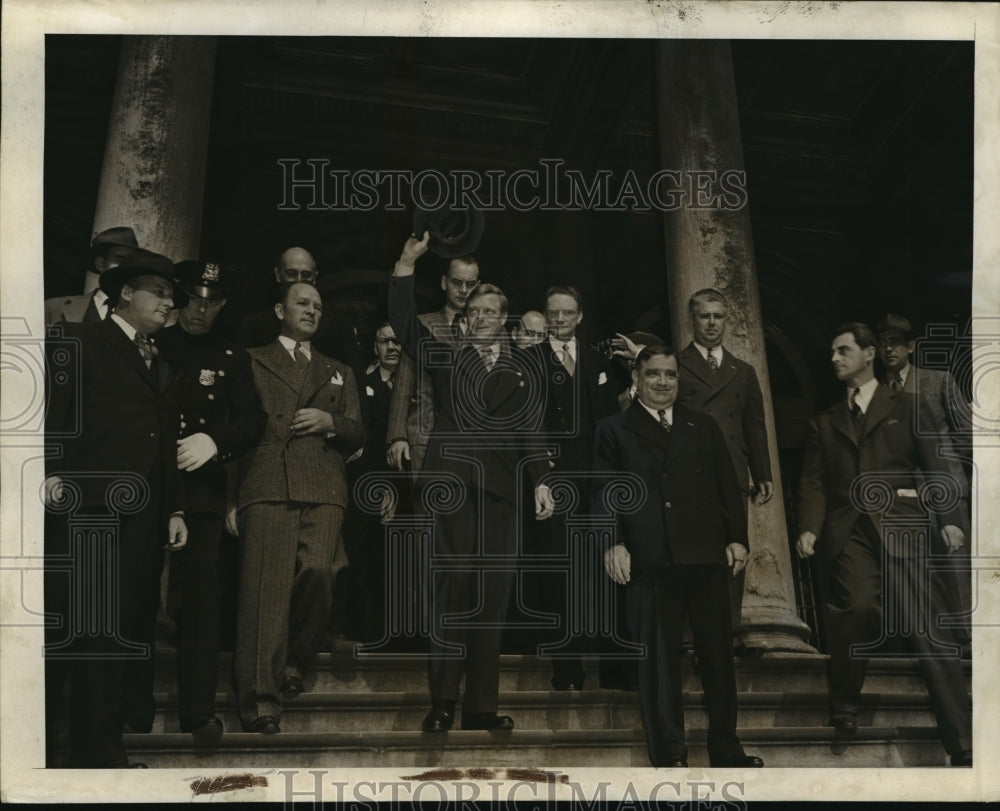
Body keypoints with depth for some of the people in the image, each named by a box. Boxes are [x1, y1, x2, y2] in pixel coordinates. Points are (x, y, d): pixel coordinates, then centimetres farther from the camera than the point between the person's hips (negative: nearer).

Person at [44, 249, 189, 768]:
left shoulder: (162, 370, 24)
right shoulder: (81, 342, 3)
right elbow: (50, 414, -7)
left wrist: (174, 510, 17)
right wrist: (51, 475, -18)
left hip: (144, 521, 7)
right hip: (90, 513, -7)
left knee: (130, 636, 6)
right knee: (97, 637, -7)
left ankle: (104, 748, 13)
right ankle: (98, 756, -1)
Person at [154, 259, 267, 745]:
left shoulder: (231, 359, 14)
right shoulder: (153, 347, 10)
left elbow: (253, 421, 5)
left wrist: (214, 441, -14)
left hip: (203, 491, 1)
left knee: (200, 598, -4)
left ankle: (199, 709, 0)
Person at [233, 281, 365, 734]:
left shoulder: (339, 373, 28)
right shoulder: (251, 362, 18)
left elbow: (357, 437, 21)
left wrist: (331, 421, 0)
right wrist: (229, 496, 1)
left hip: (323, 491, 2)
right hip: (267, 487, -2)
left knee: (317, 570, -19)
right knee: (265, 590, -10)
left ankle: (295, 662, 6)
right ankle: (260, 701, -6)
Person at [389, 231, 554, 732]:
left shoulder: (521, 372, 17)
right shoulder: (445, 357, 16)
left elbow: (530, 432, 12)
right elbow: (404, 321, 6)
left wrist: (540, 482, 0)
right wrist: (407, 262, -2)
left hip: (501, 487, 2)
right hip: (451, 480, -2)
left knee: (491, 595, 1)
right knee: (452, 583, -11)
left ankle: (481, 706, 6)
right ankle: (442, 701, -6)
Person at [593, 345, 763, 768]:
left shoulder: (704, 427, 17)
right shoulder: (613, 431, 9)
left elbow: (728, 486, 14)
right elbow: (605, 491, 0)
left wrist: (737, 537, 3)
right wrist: (613, 543, -13)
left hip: (706, 557, 3)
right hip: (649, 562, -2)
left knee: (718, 655, 8)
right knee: (658, 659, 2)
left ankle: (726, 750, 20)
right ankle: (669, 755, 11)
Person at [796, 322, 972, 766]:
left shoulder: (906, 407, 14)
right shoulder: (824, 422, 20)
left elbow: (934, 466, 5)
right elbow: (813, 483, 11)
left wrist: (949, 519, -9)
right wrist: (809, 527, -6)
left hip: (900, 528, -1)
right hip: (848, 533, 2)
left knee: (929, 631, -8)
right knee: (857, 610, -21)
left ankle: (963, 745, -2)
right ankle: (845, 704, 4)